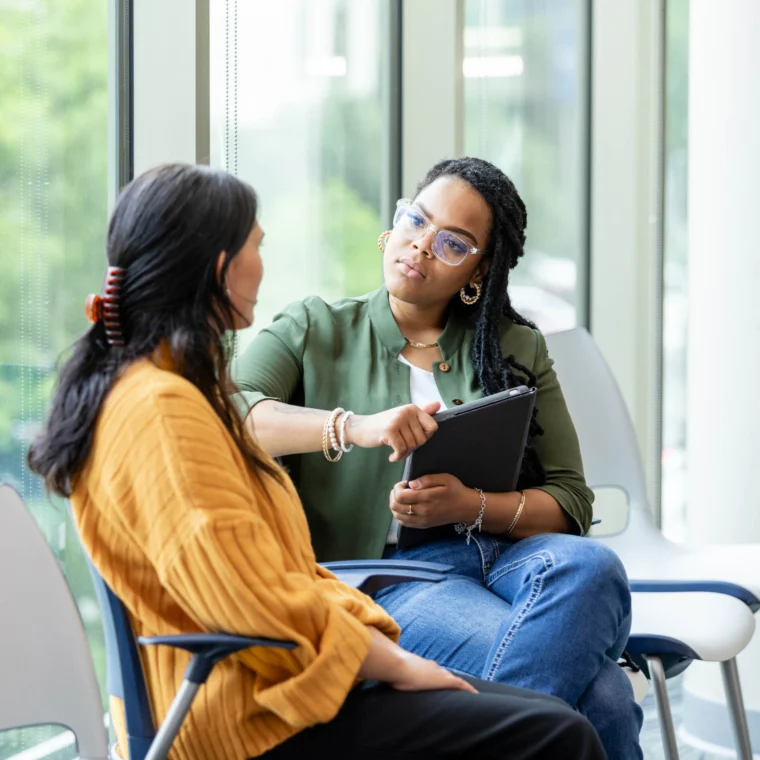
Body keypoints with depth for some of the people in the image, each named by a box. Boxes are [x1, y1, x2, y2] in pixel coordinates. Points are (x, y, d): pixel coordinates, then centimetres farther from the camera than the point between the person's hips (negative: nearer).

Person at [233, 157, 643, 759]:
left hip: (507, 551, 4)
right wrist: (353, 428, -25)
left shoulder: (518, 349, 20)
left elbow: (570, 504, 11)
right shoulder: (315, 331, 13)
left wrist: (469, 505, -11)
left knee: (589, 567, -36)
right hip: (390, 574, -4)